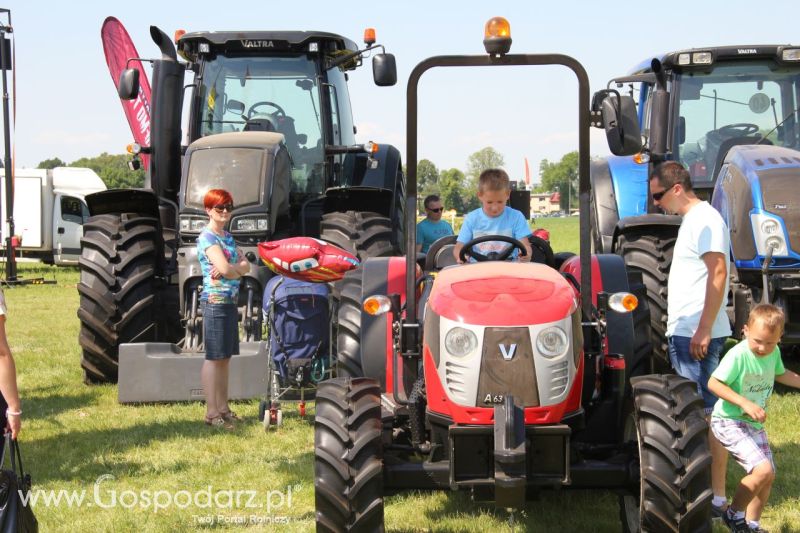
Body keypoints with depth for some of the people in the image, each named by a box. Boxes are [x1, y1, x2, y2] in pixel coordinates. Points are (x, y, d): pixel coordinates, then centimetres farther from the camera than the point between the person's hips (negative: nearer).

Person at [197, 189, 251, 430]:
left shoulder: (228, 237, 18)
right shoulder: (207, 237, -9)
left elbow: (246, 265, 10)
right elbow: (225, 269, -21)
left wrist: (229, 268, -9)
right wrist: (238, 268, 0)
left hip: (230, 301, 9)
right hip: (215, 300, -9)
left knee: (225, 357, 12)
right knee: (214, 357, -6)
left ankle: (223, 407, 19)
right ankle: (212, 412, -4)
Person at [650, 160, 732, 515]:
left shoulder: (705, 220, -13)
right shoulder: (691, 220, 17)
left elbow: (718, 274, -21)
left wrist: (703, 330, -24)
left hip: (697, 333, -10)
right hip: (683, 332, 10)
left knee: (706, 413, -7)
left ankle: (716, 496, -4)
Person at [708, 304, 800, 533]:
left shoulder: (774, 352, -2)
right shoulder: (738, 355, -25)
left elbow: (781, 374, 19)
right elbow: (713, 383, -26)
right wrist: (745, 403, -33)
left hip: (754, 424, 8)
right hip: (729, 421, -8)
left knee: (767, 477, 12)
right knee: (763, 470, -22)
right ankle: (734, 514, 0)